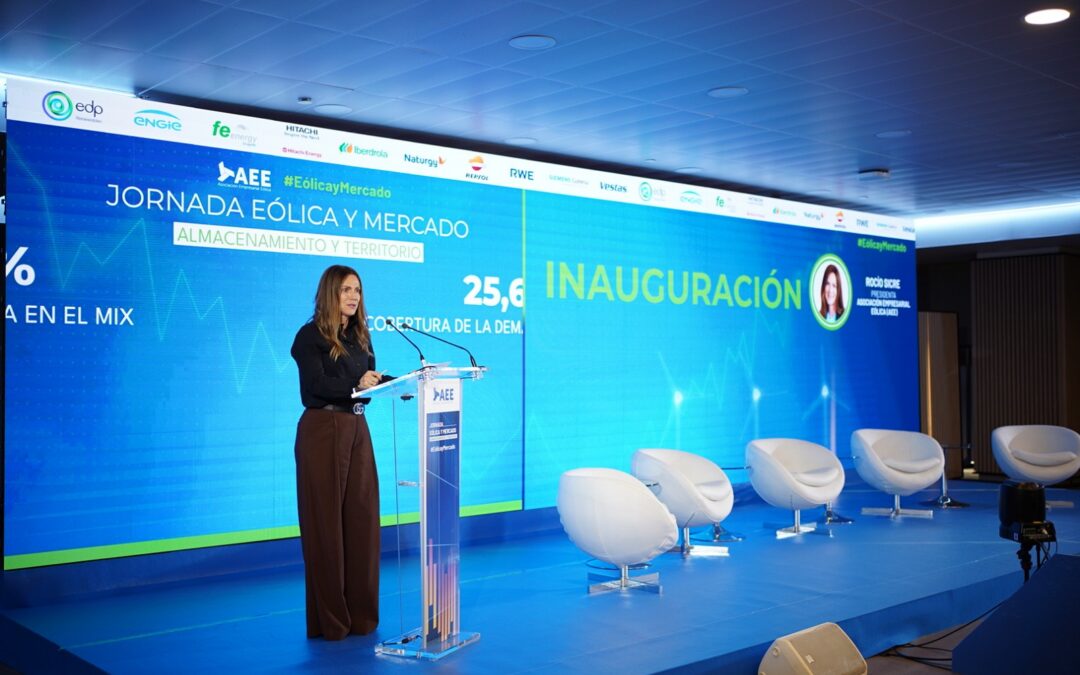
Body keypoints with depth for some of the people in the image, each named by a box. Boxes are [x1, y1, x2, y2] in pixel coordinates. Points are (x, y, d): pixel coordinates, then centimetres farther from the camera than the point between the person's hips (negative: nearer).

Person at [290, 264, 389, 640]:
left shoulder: (359, 335, 14)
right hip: (323, 430, -6)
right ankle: (328, 619, 9)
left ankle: (360, 613, 17)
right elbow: (315, 384, -19)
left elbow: (371, 380, 9)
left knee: (362, 518, 7)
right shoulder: (311, 336, -6)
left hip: (357, 429, 7)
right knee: (326, 522, 0)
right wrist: (355, 385, -34)